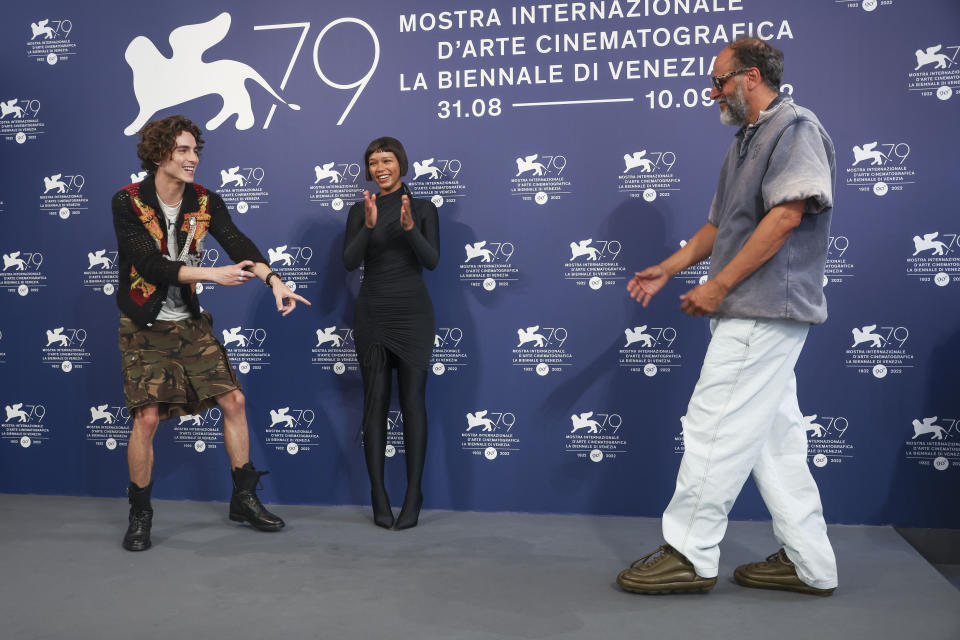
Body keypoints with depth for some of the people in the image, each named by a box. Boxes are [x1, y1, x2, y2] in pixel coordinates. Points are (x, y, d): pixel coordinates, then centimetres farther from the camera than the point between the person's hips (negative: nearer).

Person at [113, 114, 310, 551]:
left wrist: (274, 281, -31)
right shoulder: (128, 202, -13)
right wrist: (213, 275, -29)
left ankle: (243, 498, 16)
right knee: (148, 417, -9)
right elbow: (150, 265, -22)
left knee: (233, 401, 1)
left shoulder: (205, 201, -1)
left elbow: (239, 245, -14)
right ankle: (139, 514, 12)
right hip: (146, 329, -4)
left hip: (191, 324, 4)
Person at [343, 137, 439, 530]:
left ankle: (413, 494, 5)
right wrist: (369, 226, -19)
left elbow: (432, 261, -6)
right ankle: (378, 496, 7)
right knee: (375, 403, 1)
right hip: (372, 313, 1)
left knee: (412, 401, -3)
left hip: (412, 313, -1)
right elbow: (349, 262, -5)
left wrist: (410, 227, -21)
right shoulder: (359, 211, 8)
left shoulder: (423, 209, 5)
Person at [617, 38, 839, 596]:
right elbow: (721, 226, 25)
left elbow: (786, 216, -19)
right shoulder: (748, 140, 22)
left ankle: (690, 555, 2)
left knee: (715, 427, -7)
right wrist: (668, 269, 16)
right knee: (774, 436, 10)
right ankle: (810, 564, 16)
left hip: (763, 313, -10)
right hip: (750, 313, 10)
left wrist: (717, 286, -19)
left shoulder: (795, 127, -8)